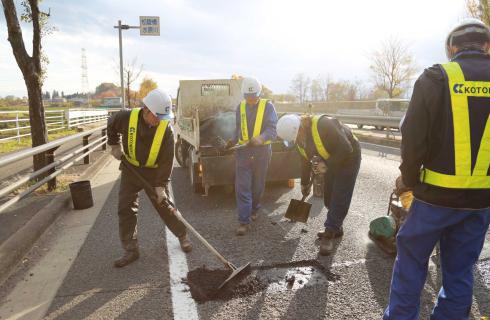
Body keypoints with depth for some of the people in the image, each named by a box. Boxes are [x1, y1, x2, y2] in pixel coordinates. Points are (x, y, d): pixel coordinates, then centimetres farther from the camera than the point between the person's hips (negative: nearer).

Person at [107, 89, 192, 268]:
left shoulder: (166, 129, -21)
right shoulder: (127, 118, -19)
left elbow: (167, 160, -19)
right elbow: (111, 125, 7)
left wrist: (160, 185, -23)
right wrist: (115, 145, 4)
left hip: (154, 172, -2)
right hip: (130, 169, 2)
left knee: (165, 206, 3)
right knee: (125, 209, 0)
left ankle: (182, 236, 26)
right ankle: (131, 250, 12)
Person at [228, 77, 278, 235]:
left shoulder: (267, 106, -4)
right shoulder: (240, 107, 9)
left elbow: (272, 128, -15)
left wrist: (261, 138, -33)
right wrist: (234, 141, 11)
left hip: (261, 151, -2)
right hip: (243, 151, 2)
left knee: (258, 184, 14)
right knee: (242, 186, -6)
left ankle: (254, 208, 39)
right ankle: (244, 221, -1)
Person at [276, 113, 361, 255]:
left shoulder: (324, 125, -35)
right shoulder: (300, 135, -8)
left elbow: (346, 149, -33)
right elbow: (305, 160, 6)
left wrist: (327, 165, -29)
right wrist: (305, 183, 12)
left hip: (348, 158, -8)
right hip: (330, 162, 8)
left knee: (339, 199, -8)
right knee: (329, 198, 12)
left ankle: (329, 234, -2)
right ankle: (336, 228, 28)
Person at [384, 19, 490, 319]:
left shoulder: (436, 78, -8)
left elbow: (413, 138, -11)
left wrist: (409, 180, 1)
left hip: (437, 193, -3)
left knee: (412, 259, 12)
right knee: (460, 269, 16)